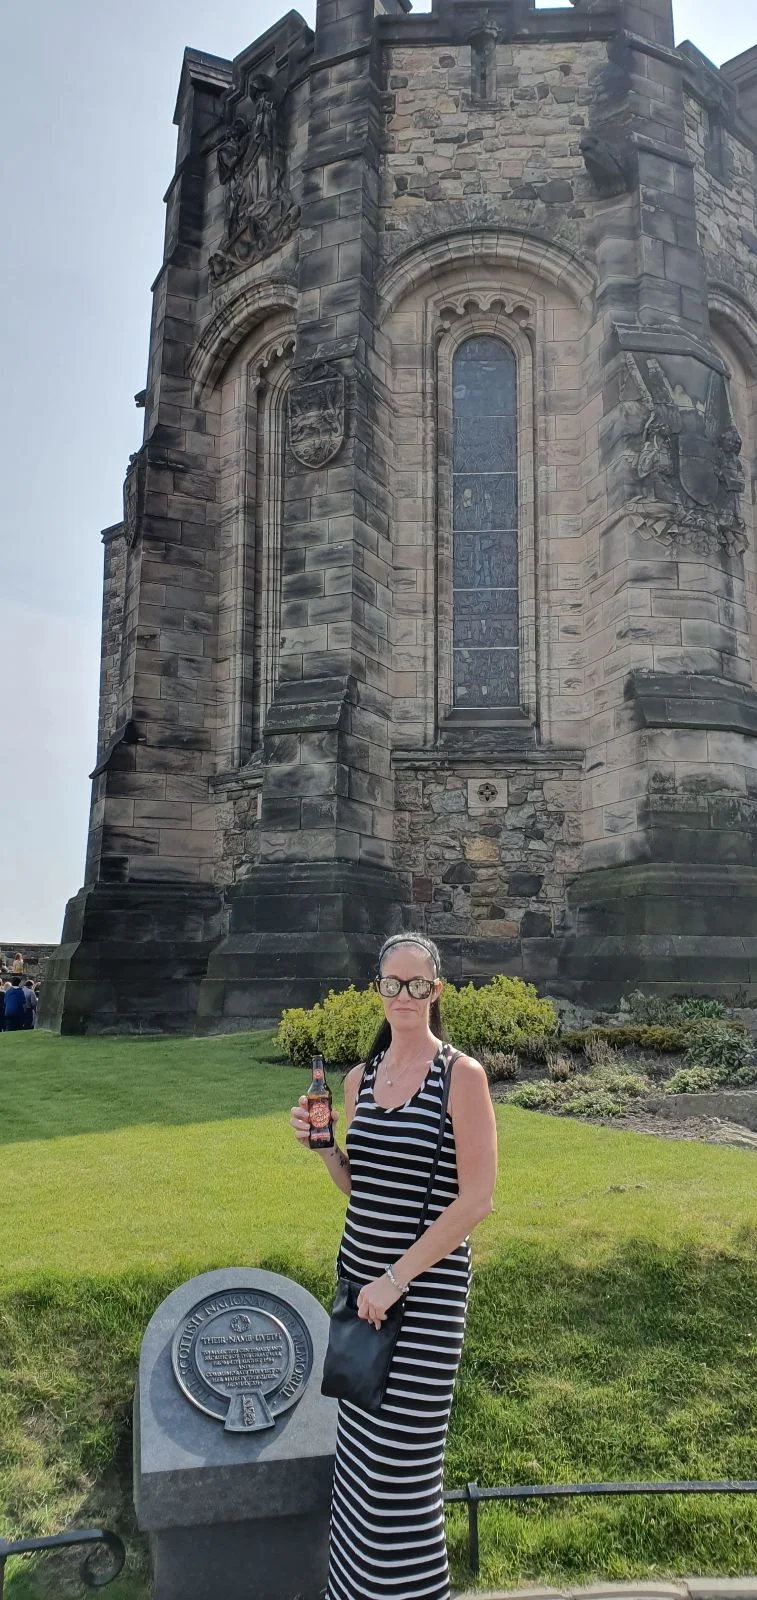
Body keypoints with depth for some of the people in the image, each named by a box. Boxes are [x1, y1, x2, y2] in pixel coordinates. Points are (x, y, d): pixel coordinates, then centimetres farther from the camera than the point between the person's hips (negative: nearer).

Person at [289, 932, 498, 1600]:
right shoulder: (360, 1077, 6)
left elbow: (476, 1199, -15)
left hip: (427, 1286, -5)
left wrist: (397, 1279, -15)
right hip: (361, 1271, 6)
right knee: (361, 1449, 14)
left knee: (399, 1464, 1)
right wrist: (321, 1143, -6)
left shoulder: (462, 1075, -12)